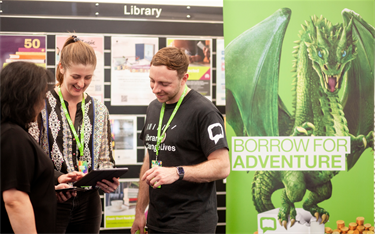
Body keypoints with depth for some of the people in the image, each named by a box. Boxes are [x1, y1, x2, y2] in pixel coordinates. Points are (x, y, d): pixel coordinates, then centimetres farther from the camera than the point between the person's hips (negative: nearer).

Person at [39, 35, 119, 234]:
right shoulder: (41, 105, -5)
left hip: (88, 202, 4)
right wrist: (56, 177, -23)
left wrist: (108, 180, -7)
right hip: (51, 201, -4)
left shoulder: (99, 110, 9)